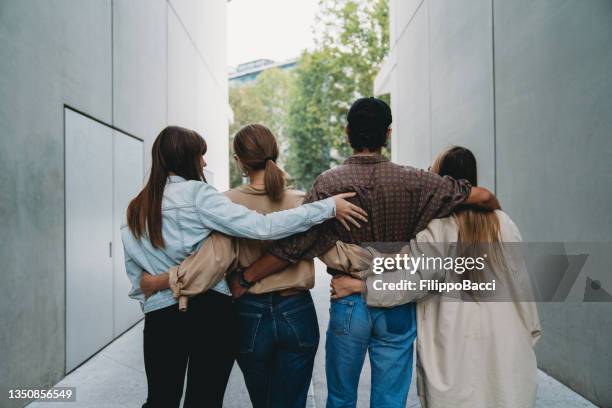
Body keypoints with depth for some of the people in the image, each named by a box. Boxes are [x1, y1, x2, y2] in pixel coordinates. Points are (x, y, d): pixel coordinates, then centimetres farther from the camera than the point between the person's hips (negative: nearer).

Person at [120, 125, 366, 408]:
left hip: (159, 317, 5)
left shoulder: (135, 210, 8)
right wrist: (328, 207, -17)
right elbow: (261, 227, -20)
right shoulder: (196, 194, -10)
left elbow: (135, 278, 11)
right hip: (210, 312, -5)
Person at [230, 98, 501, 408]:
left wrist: (243, 278, -5)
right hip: (398, 306, 1)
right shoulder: (412, 181, -7)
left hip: (348, 304, 0)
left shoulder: (329, 183, -11)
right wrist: (495, 214, 18)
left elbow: (294, 245, -15)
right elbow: (482, 196, -6)